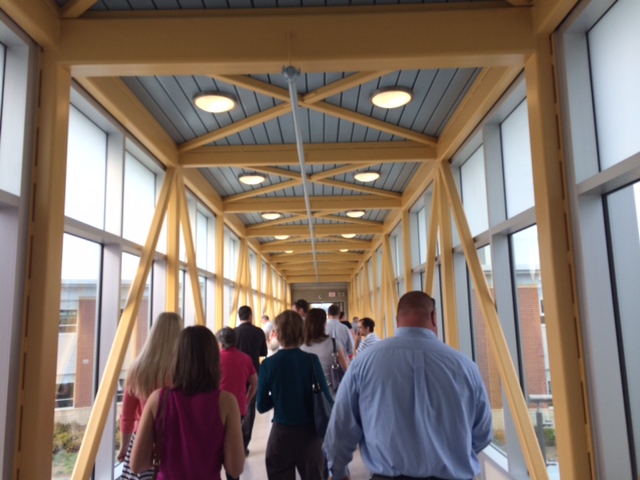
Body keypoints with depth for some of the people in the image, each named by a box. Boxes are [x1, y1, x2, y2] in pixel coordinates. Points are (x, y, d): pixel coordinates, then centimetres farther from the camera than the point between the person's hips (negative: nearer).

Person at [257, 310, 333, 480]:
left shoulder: (268, 364, -10)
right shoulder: (311, 360, -11)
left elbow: (262, 406, -4)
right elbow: (327, 400, -8)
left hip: (281, 435, 0)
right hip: (310, 434, 0)